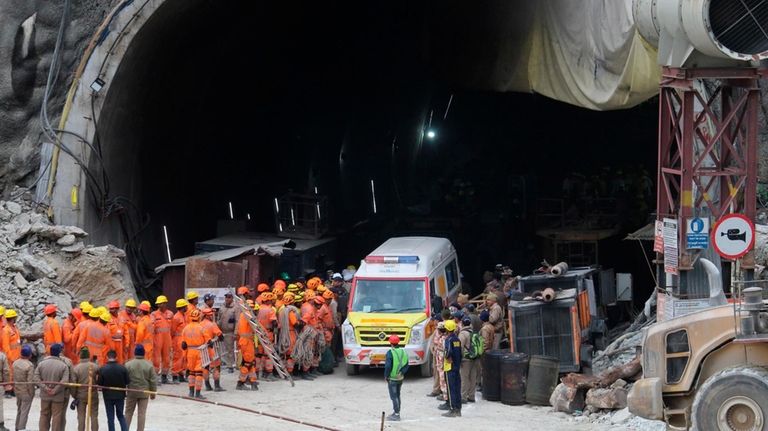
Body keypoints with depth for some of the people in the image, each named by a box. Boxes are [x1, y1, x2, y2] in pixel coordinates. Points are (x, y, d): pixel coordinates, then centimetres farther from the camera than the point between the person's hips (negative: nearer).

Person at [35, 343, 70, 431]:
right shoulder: (63, 365, -9)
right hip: (58, 397, -3)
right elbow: (64, 381, -17)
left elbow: (36, 378, -8)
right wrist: (55, 390, -13)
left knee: (44, 415, 13)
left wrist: (45, 387, -10)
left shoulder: (41, 363, -1)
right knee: (57, 417, 4)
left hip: (45, 395, 3)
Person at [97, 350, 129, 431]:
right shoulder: (122, 368, -11)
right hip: (120, 395, 1)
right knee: (121, 416, 17)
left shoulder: (102, 369, -14)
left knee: (110, 418, 7)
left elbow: (99, 383, -11)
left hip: (108, 396, -1)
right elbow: (127, 382, -7)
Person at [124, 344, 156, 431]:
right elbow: (153, 380, -2)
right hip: (144, 393, 0)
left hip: (131, 392, 0)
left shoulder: (128, 364, -8)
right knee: (142, 413, 5)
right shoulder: (149, 365, -6)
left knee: (128, 412, 12)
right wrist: (153, 392, 9)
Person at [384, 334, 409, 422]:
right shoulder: (403, 352, 3)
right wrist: (402, 373, 6)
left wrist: (386, 376, -7)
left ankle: (396, 414, -1)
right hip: (400, 378, 7)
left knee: (394, 396, -1)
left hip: (392, 378, -7)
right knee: (397, 396, 18)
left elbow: (388, 366, -19)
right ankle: (396, 413, 26)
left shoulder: (390, 352, -17)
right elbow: (406, 365, 5)